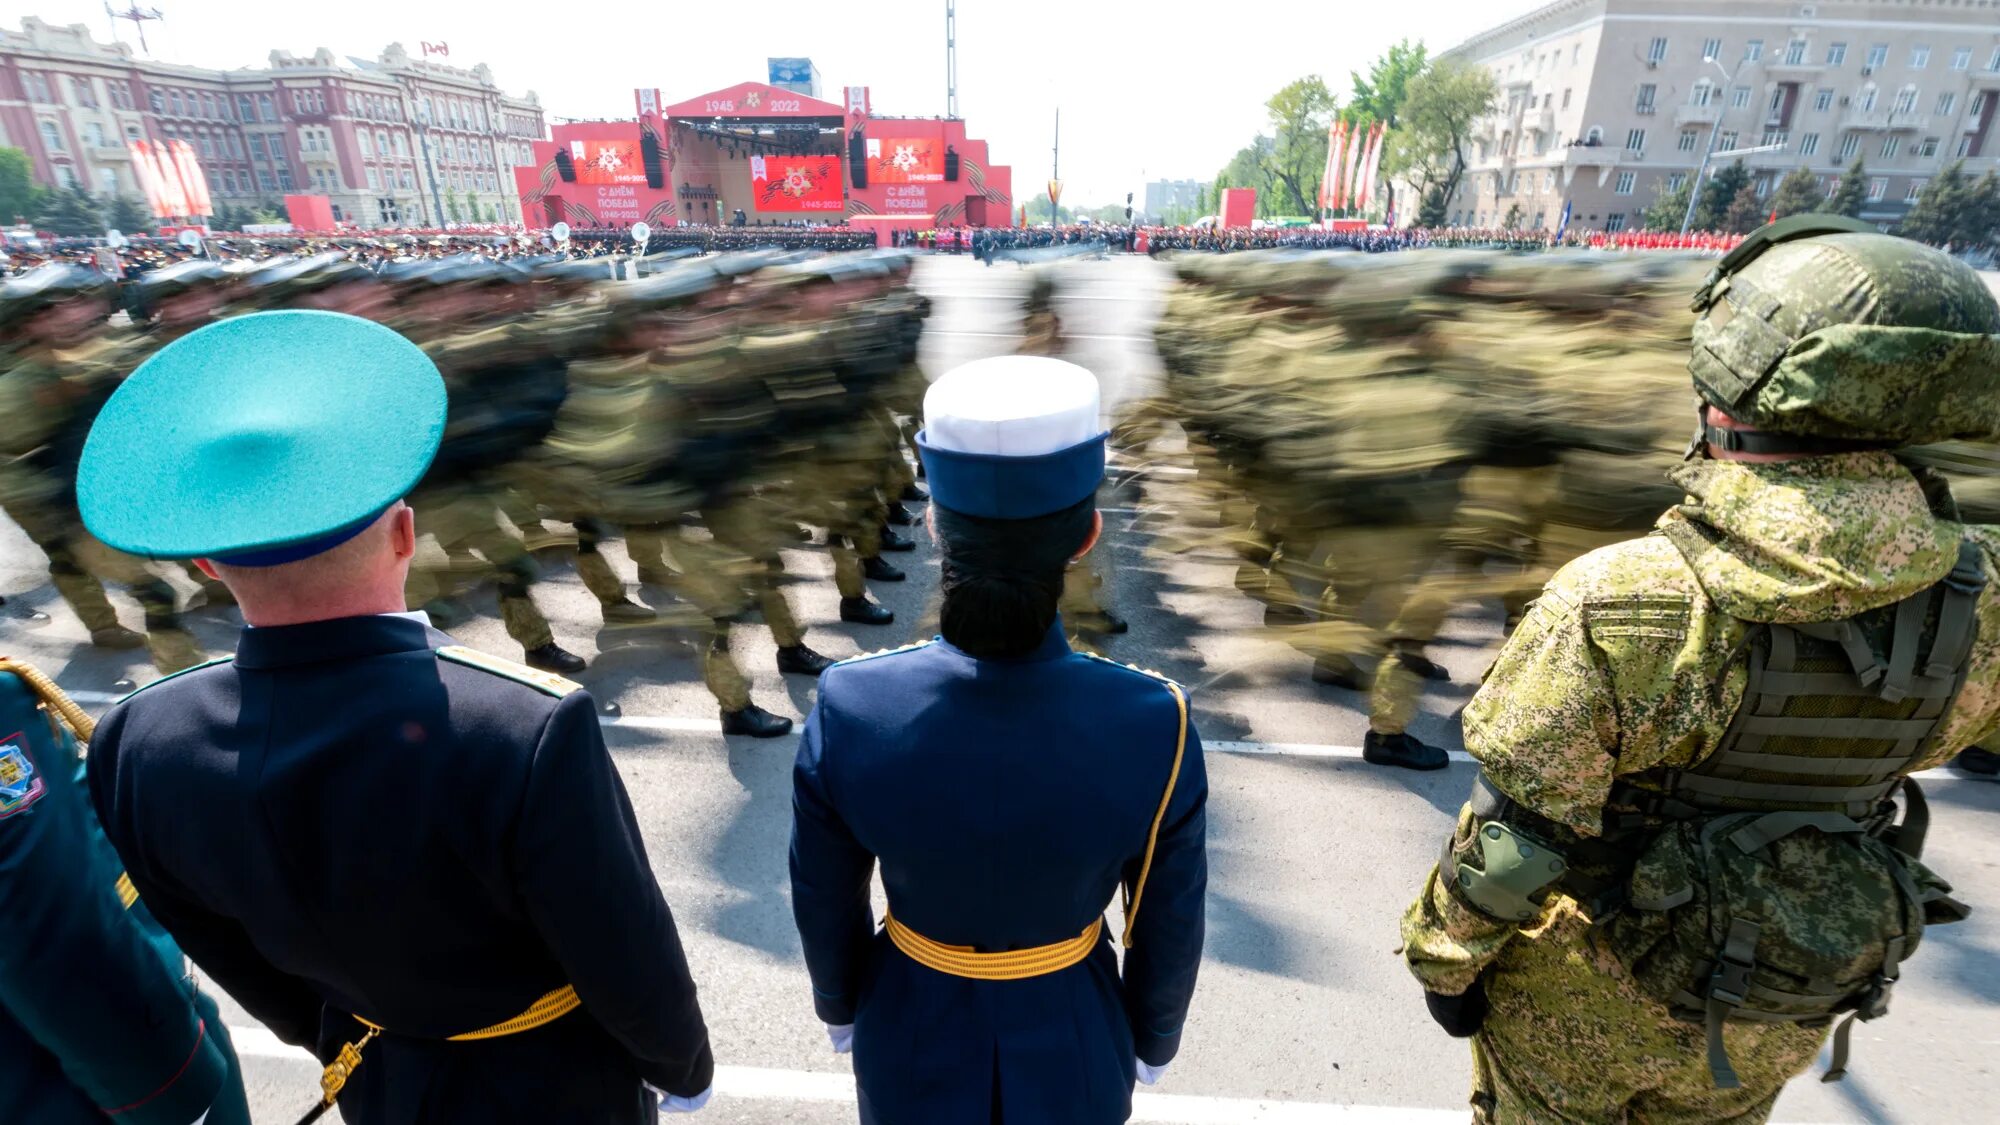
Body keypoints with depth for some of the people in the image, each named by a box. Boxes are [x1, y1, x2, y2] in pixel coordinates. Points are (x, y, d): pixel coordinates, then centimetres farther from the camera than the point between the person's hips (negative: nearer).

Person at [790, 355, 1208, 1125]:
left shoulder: (848, 715, -33)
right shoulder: (1154, 730, -33)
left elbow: (825, 904, -14)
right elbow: (1168, 928, -15)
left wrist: (840, 1004, 9)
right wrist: (1151, 1039, 7)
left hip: (913, 1046, 1)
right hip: (1072, 1051, 0)